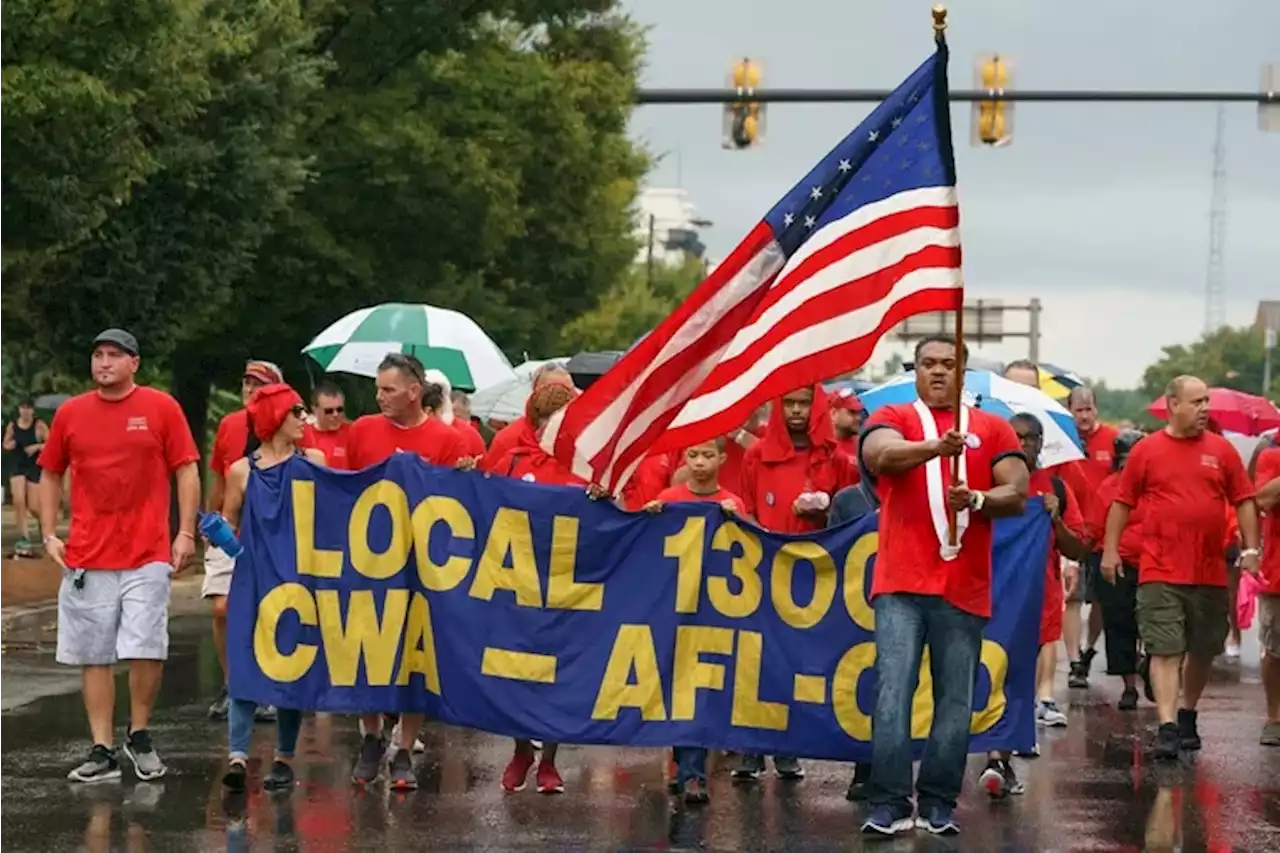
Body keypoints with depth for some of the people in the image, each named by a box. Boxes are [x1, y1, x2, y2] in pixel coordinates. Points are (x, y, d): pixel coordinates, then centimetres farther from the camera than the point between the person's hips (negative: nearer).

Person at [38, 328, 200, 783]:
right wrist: (49, 534, 7)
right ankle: (102, 751, 9)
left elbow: (186, 471, 1)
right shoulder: (70, 413, 7)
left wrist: (186, 532, -5)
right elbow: (51, 475, 16)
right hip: (85, 558, 3)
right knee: (94, 656, 4)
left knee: (147, 651, -6)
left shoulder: (161, 408, 0)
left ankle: (139, 736, 14)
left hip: (147, 556, -2)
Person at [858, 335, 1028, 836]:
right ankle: (888, 805, -7)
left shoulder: (993, 429, 13)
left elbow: (1017, 495, 6)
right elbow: (881, 455, -15)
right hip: (901, 585, -2)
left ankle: (938, 804, 11)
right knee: (893, 693, -8)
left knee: (955, 701, 3)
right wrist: (934, 447, -34)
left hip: (964, 588, 2)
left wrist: (975, 499, -15)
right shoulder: (892, 419, 8)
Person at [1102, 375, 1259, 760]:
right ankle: (1167, 727, -12)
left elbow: (1244, 501, 9)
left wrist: (1250, 549, 1)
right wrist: (1110, 549, 2)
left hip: (1210, 573, 3)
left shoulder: (1222, 450, 6)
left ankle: (1187, 715, 31)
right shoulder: (1146, 450, 1)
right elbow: (1122, 503, 6)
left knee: (1203, 650, 13)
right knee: (1165, 650, -8)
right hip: (1161, 573, -3)